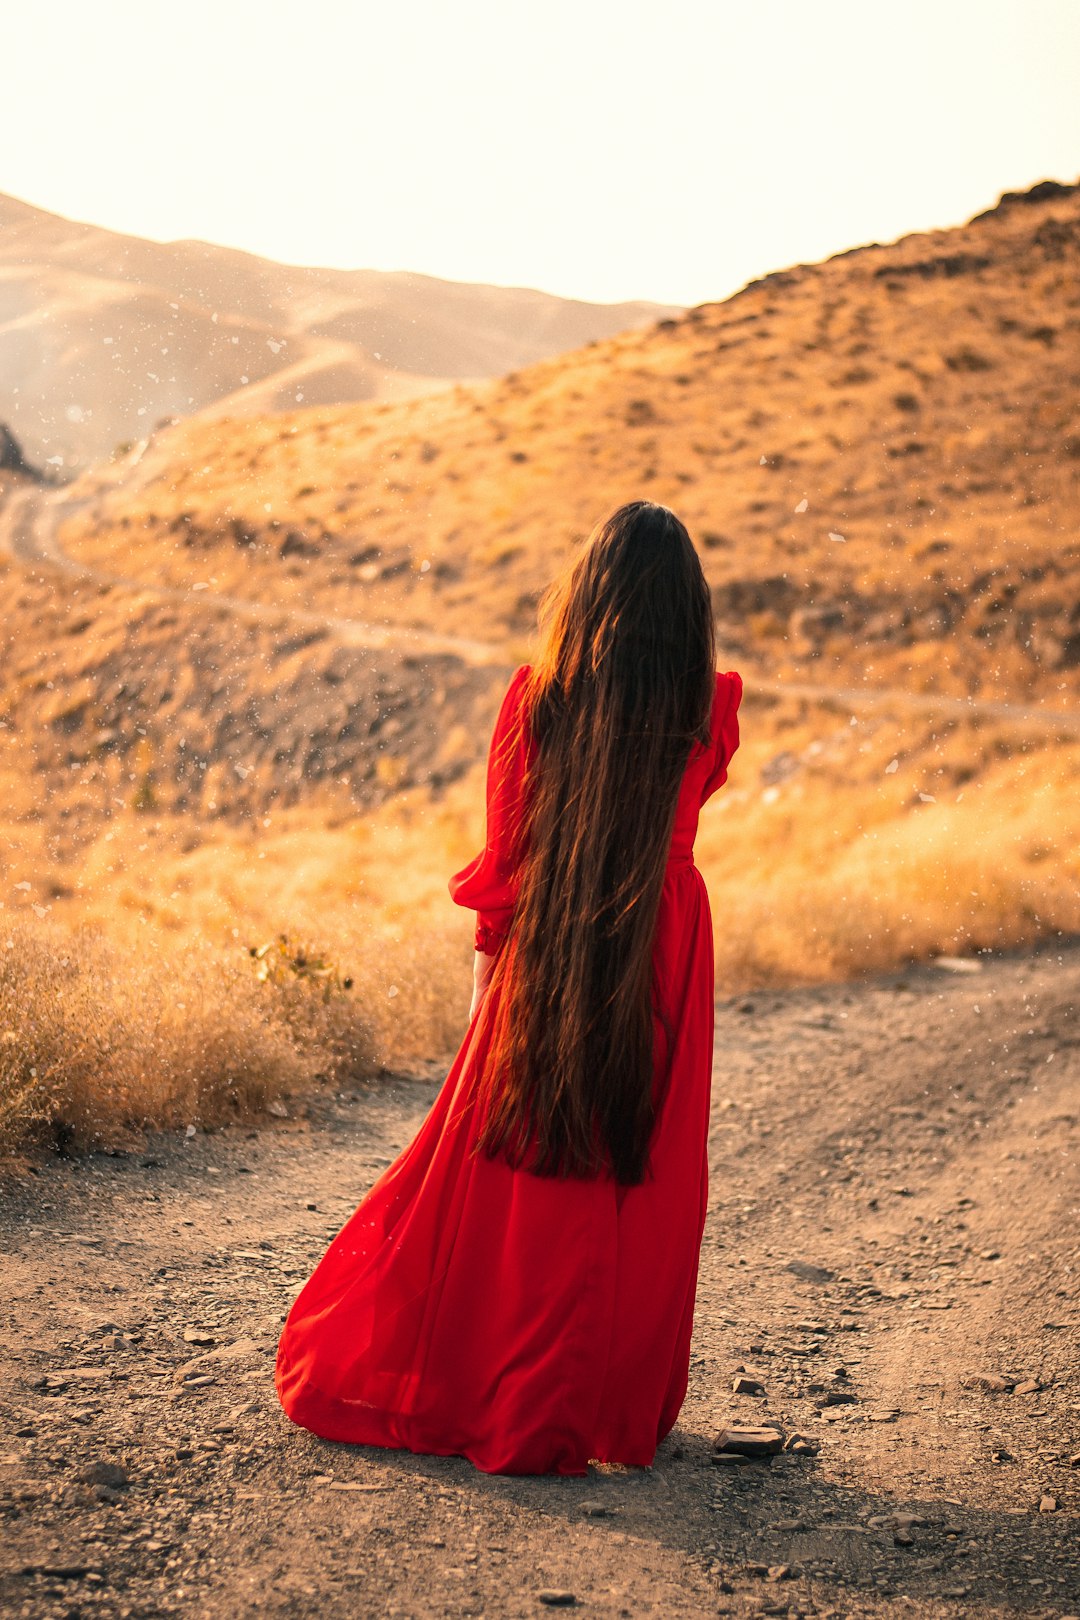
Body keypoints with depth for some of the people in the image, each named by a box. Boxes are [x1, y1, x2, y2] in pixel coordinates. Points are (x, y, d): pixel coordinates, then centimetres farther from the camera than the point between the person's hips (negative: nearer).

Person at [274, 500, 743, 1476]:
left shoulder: (539, 694, -8)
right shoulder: (709, 707, -6)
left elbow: (506, 848, -5)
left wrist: (490, 952, 6)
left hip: (548, 951, 0)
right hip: (664, 951, 0)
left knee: (504, 1159, 12)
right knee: (640, 1173, 9)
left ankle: (435, 1382, 23)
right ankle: (615, 1404, 16)